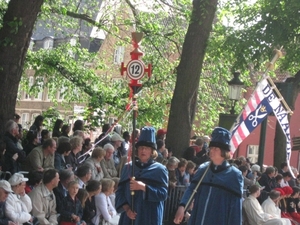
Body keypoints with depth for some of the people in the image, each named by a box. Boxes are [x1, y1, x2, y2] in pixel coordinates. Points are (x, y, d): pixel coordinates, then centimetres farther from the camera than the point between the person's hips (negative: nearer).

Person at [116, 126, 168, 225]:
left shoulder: (159, 170, 2)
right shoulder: (128, 168, 10)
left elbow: (163, 194, -7)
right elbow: (120, 191, 8)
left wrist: (143, 187, -18)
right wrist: (126, 208, -8)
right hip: (129, 216, 3)